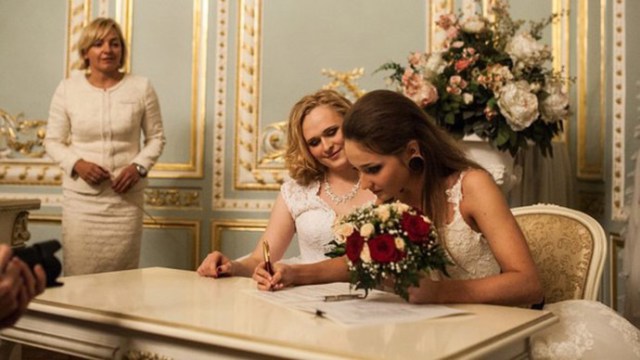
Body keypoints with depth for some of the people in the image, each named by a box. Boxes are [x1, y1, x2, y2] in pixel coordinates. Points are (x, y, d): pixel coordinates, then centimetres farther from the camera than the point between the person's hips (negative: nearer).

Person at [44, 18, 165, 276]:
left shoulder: (141, 87, 2)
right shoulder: (67, 88, 3)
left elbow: (156, 137, 8)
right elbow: (53, 141, 8)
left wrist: (139, 167, -9)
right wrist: (77, 164, -10)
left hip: (126, 197, 0)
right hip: (80, 196, 1)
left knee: (123, 276, 0)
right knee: (78, 274, 0)